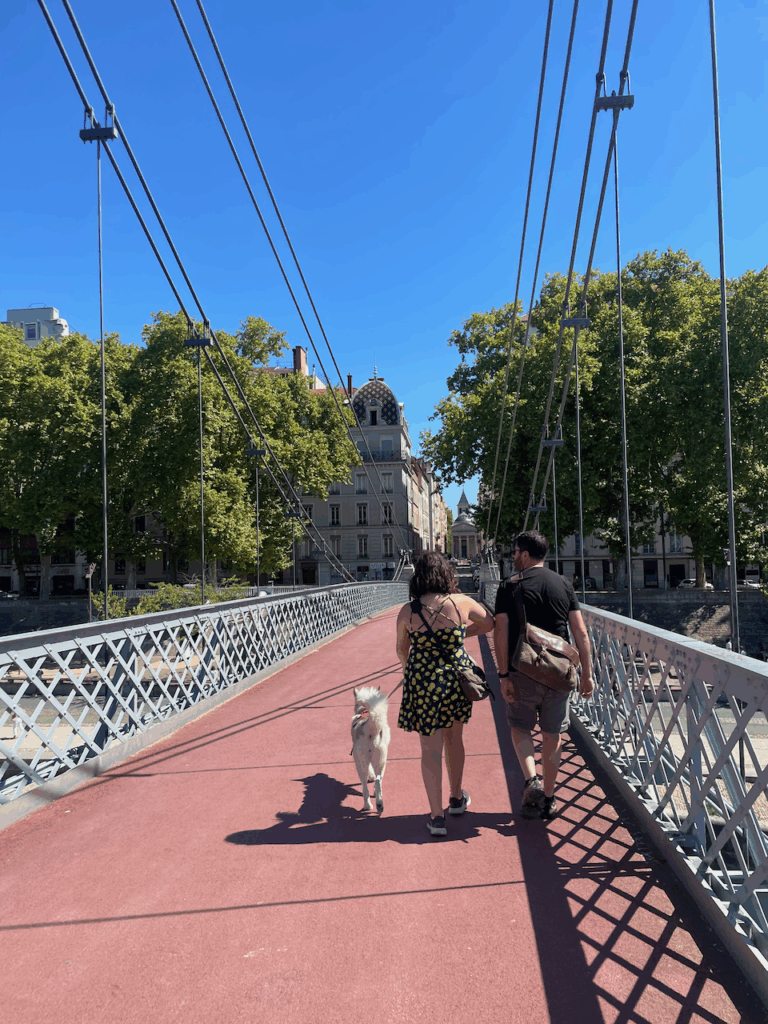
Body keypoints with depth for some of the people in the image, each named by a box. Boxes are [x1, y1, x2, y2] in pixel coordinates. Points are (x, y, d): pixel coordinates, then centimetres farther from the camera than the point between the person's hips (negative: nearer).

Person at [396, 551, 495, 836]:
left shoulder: (407, 611, -9)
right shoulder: (462, 603, -9)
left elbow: (402, 650, 6)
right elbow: (490, 623, 9)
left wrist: (408, 672, 26)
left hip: (422, 681, -1)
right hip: (456, 678, 2)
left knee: (431, 748, 7)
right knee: (454, 740, 22)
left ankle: (436, 816, 10)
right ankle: (457, 798, 39)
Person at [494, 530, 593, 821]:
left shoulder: (510, 587, -5)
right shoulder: (564, 585, 4)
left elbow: (501, 633, -11)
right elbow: (580, 632, 2)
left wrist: (503, 674, -7)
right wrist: (587, 673, 7)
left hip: (524, 672, -3)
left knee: (520, 728, 16)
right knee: (553, 735, 13)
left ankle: (531, 780, -4)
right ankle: (547, 799, 21)